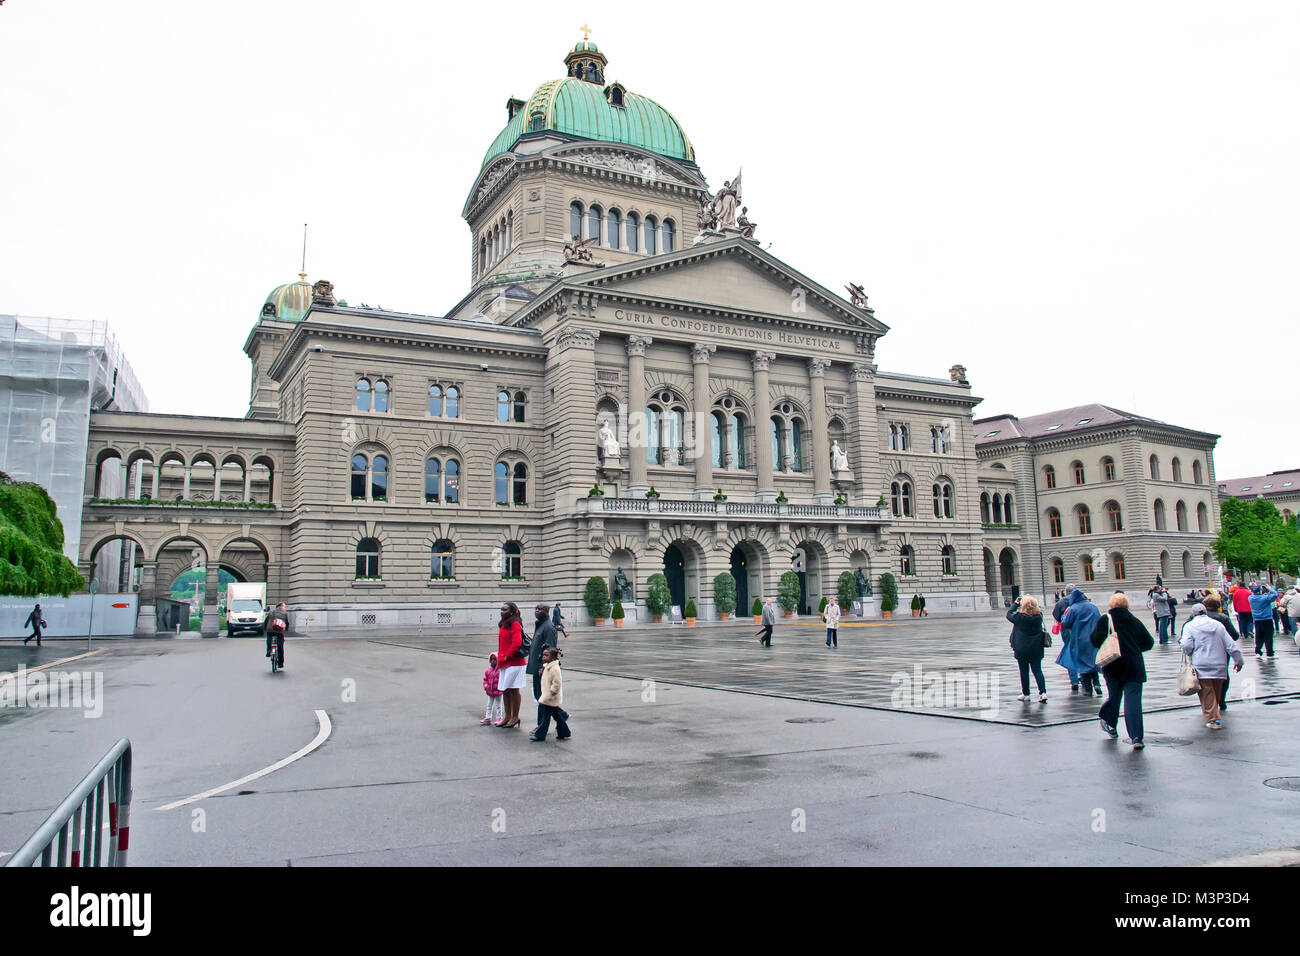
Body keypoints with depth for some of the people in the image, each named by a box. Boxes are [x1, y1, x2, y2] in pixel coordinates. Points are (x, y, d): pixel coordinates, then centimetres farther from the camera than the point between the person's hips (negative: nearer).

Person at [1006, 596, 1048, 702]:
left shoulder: (1019, 616, -16)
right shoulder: (1039, 616, -7)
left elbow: (1009, 614, 3)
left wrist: (1016, 603, 12)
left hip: (1022, 649, -3)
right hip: (1036, 648, 3)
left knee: (1024, 672, 8)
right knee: (1037, 670, 7)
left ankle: (1026, 694, 15)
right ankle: (1043, 692, -6)